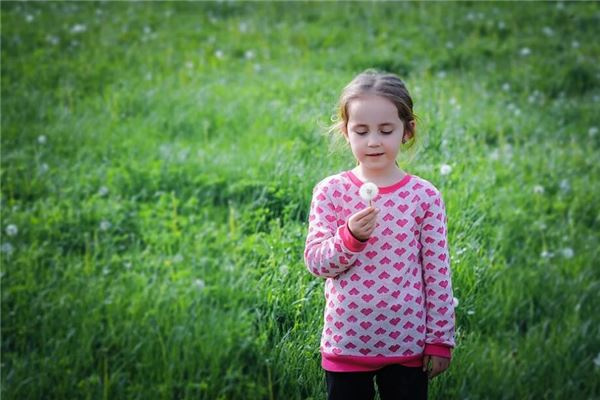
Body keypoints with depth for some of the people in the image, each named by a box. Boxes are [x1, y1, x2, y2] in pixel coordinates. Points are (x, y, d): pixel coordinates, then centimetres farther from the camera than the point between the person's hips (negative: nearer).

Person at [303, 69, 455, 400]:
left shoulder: (425, 196, -3)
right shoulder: (330, 192, -4)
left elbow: (438, 272, 0)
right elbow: (315, 261, -5)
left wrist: (440, 339, 0)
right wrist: (350, 236, -23)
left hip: (408, 344, 0)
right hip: (346, 342, 0)